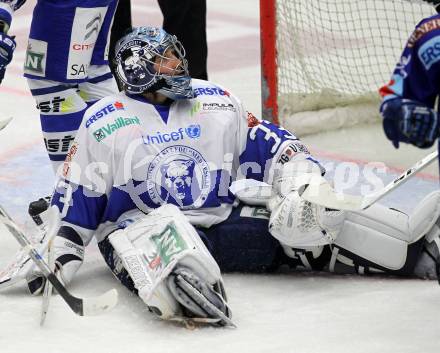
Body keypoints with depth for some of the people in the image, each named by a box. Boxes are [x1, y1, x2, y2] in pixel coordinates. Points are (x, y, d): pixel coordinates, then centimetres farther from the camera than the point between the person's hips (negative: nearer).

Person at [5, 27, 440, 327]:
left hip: (225, 223, 4)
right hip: (139, 226, -4)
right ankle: (182, 294, -73)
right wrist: (56, 257, -5)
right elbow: (73, 201, 6)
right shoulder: (103, 122, 5)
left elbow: (272, 146, 9)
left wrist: (300, 186, -10)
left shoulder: (217, 102, 13)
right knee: (154, 231, -42)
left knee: (317, 215, -16)